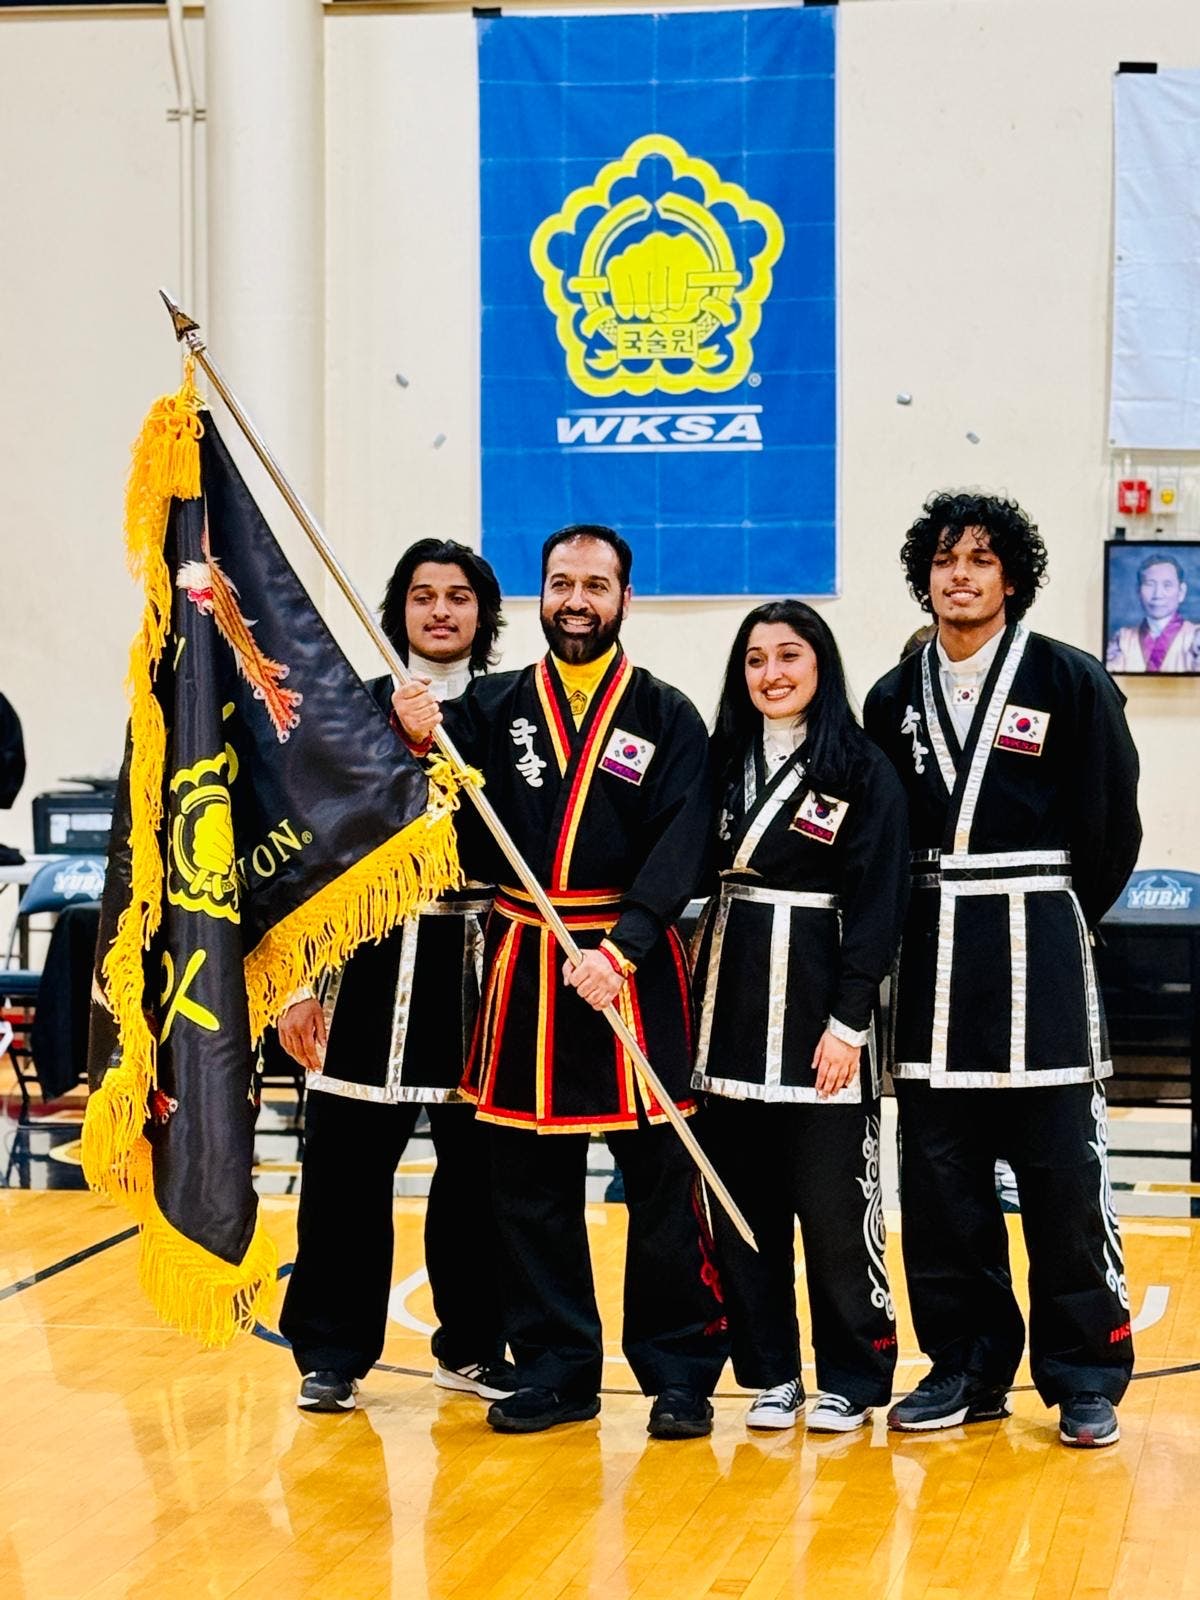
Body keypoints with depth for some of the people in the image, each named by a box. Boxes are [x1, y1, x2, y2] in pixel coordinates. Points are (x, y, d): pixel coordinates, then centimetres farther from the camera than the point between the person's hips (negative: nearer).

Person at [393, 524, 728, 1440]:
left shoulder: (668, 718, 1)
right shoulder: (492, 708, 8)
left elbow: (679, 850, -9)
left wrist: (623, 949, -21)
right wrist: (422, 748, -17)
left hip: (635, 968, -3)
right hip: (523, 966, 3)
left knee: (661, 1180, -1)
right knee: (530, 1182, 7)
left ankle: (681, 1374, 10)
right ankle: (556, 1370, 19)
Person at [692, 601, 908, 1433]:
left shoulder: (864, 770, -4)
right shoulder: (725, 761, 9)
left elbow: (877, 905, -8)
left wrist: (848, 1022, -13)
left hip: (820, 1000, -5)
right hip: (733, 998, 5)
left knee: (833, 1198, -2)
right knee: (741, 1195, 6)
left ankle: (852, 1377, 11)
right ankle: (770, 1372, 17)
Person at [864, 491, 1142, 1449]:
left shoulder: (1071, 683, -2)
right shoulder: (896, 699, 10)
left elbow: (1112, 828, 0)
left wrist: (1053, 925, 5)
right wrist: (925, 921, 5)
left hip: (1039, 949, -4)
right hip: (934, 951, 4)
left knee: (1062, 1170, -3)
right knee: (940, 1172, 5)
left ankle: (1086, 1377, 6)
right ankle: (966, 1367, 16)